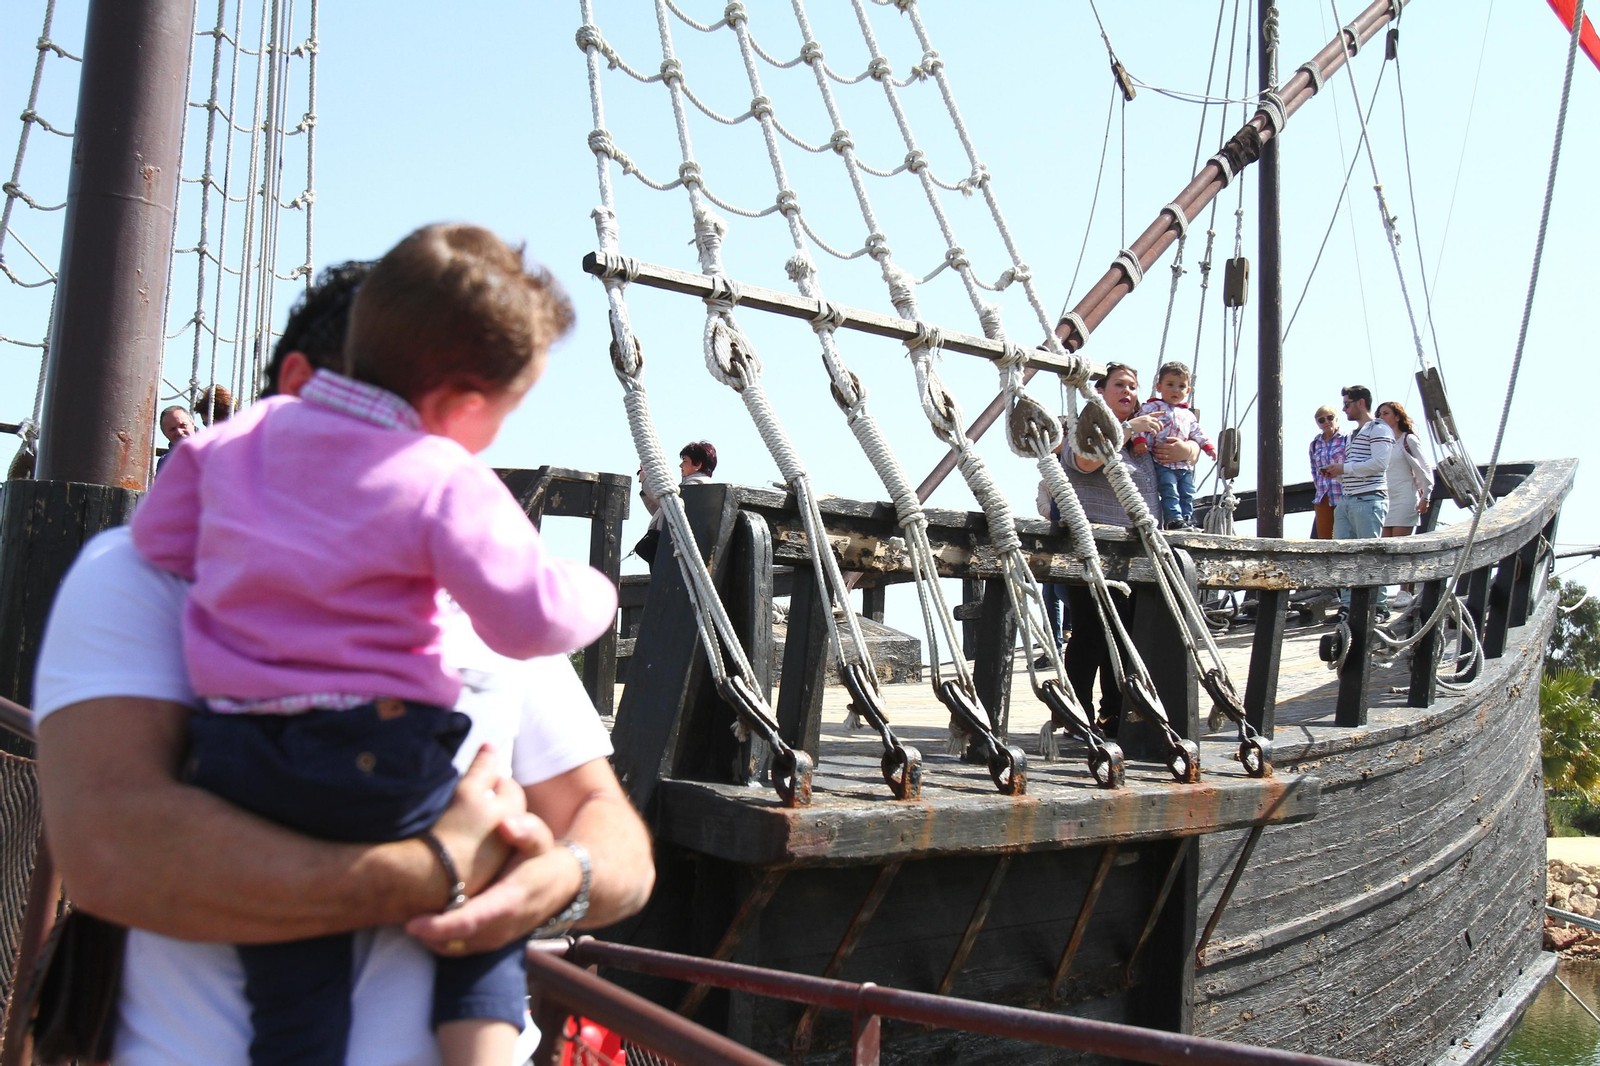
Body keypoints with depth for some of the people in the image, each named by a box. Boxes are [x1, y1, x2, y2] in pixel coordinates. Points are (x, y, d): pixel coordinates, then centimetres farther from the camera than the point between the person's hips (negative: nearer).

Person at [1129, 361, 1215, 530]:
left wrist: (1208, 446, 16)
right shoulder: (1152, 407, 4)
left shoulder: (1188, 414, 24)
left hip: (1184, 464, 6)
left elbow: (1197, 432, 29)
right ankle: (1174, 519, -19)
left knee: (1187, 494, 2)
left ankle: (1187, 519, 5)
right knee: (1169, 491, -17)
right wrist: (1139, 440, -22)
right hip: (1162, 463, -6)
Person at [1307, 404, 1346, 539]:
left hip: (1343, 496, -5)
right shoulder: (1315, 444, 14)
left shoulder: (1346, 439, -1)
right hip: (1323, 498, 5)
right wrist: (1319, 487, 11)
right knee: (1322, 538, 3)